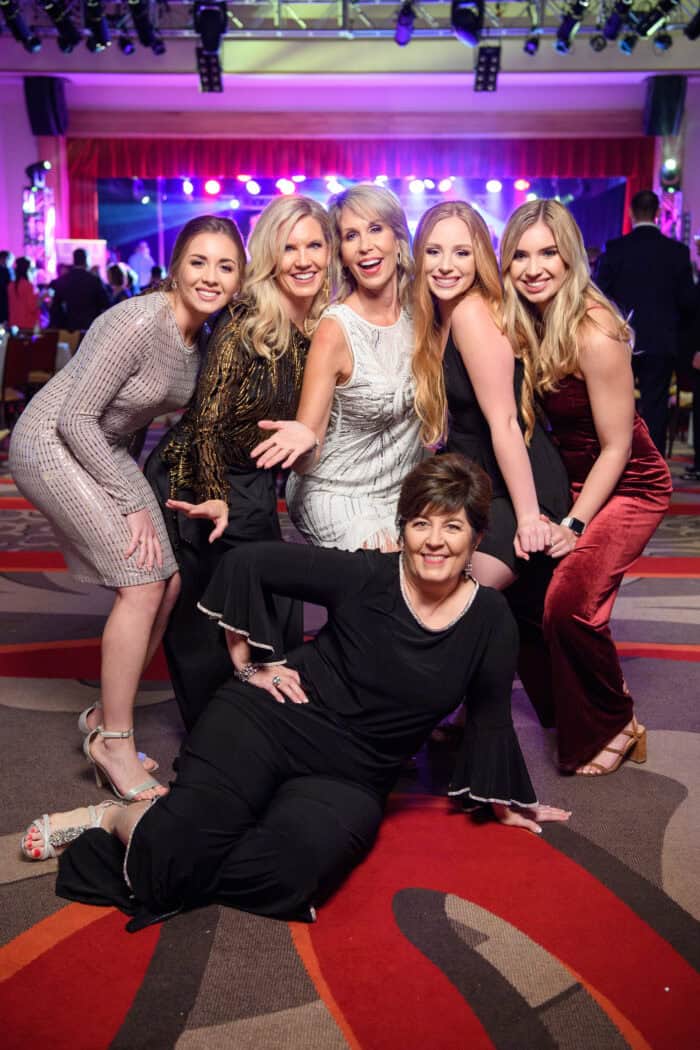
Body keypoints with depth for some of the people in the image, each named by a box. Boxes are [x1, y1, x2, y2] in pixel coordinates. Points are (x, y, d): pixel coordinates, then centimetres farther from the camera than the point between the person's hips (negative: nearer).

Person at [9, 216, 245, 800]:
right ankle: (114, 742, 0)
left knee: (169, 581, 3)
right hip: (51, 445, -8)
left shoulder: (204, 336, 0)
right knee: (143, 583, -14)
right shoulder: (139, 323, -25)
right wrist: (132, 504, -19)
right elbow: (75, 418, -24)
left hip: (105, 448, 8)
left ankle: (108, 719, 19)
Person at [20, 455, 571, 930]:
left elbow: (491, 715, 11)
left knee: (293, 869, -29)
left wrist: (505, 801, 20)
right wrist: (251, 663, -2)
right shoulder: (363, 576, -10)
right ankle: (116, 818, 11)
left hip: (349, 781, 3)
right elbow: (247, 563, -4)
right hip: (266, 722, -2)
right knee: (176, 849, -23)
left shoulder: (490, 620, -3)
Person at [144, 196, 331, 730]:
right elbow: (207, 420, -18)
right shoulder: (245, 324, -19)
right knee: (202, 628, 3)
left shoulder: (324, 326, 1)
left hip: (254, 489, 6)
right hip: (196, 485, -6)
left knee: (278, 618, 7)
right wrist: (216, 500, -21)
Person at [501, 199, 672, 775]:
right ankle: (562, 711, 21)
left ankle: (614, 727, 5)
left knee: (569, 600, -22)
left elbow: (616, 447, -19)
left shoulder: (594, 332, -24)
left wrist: (573, 525, -18)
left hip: (628, 486, -7)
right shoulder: (521, 323, -4)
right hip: (568, 479, 7)